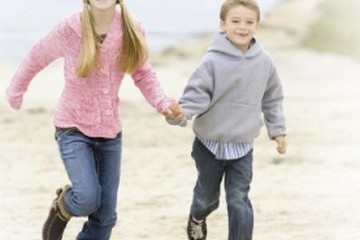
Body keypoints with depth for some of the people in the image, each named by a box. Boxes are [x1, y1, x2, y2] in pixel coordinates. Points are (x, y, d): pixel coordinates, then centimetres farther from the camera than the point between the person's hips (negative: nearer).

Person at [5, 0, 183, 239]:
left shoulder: (132, 30, -10)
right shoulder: (69, 29, -17)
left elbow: (143, 74, 2)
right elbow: (38, 57, 0)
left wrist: (163, 102, -17)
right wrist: (16, 92, 14)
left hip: (110, 130, 4)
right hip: (74, 127, -3)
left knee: (105, 215, 6)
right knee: (88, 199, -21)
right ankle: (62, 206, 16)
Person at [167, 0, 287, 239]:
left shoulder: (264, 62, -4)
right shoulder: (214, 61, -16)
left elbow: (272, 99, 10)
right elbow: (197, 93, -21)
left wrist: (278, 130, 12)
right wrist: (181, 113, -40)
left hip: (243, 147, 1)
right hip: (210, 144, -1)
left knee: (239, 203, -7)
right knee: (208, 195, 19)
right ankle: (197, 217, 53)